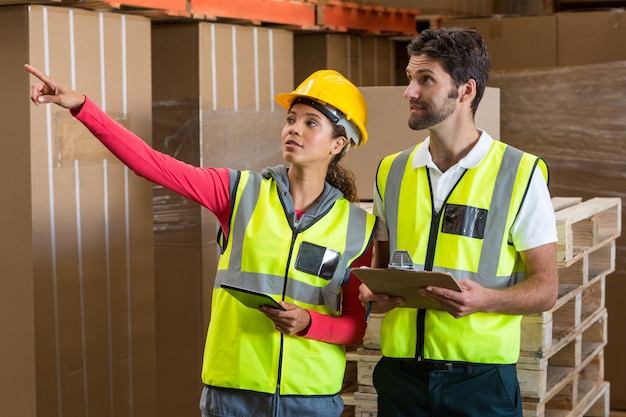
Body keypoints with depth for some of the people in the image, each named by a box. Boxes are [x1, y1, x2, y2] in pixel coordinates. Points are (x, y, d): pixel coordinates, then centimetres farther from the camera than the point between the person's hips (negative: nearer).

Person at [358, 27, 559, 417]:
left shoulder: (521, 174, -5)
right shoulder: (391, 172, 8)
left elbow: (545, 288, -4)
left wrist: (485, 300, -22)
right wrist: (372, 290, -4)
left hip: (481, 380, -3)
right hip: (401, 371, 4)